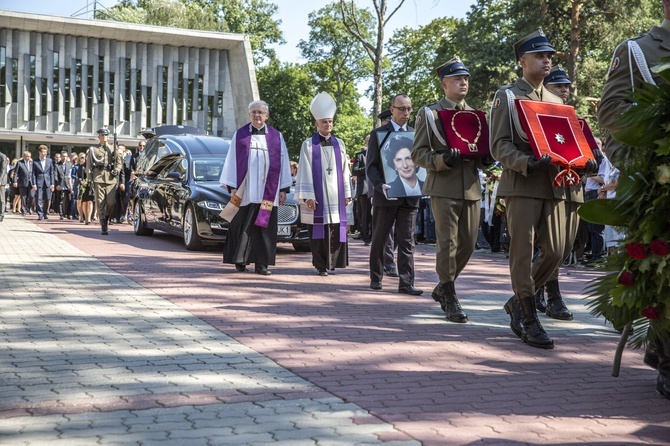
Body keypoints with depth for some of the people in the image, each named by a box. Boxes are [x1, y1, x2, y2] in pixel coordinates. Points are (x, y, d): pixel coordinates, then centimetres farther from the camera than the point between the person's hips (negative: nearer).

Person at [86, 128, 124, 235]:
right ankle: (103, 227, -2)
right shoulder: (93, 150, 12)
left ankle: (106, 218, 22)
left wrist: (116, 171, -3)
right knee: (100, 204, -5)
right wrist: (89, 180, -1)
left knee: (111, 203, -7)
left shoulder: (113, 150, 17)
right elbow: (89, 166, 8)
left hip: (111, 179, 1)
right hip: (98, 179, -1)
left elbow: (119, 163, 16)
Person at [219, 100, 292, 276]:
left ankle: (261, 263, 5)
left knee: (264, 227, 0)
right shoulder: (240, 135, 6)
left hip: (267, 193, 1)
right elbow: (232, 161, 5)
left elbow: (283, 164, 8)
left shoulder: (276, 137, 8)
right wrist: (232, 188, -3)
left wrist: (283, 190, 3)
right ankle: (240, 260, 12)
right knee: (242, 226, 2)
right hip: (244, 192, -1)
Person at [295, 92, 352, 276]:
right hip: (317, 195, -3)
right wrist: (307, 196, -9)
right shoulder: (309, 144, 1)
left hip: (336, 195, 3)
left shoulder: (339, 144, 12)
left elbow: (344, 170, 14)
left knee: (336, 230, 0)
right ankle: (321, 265, 4)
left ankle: (333, 262, 8)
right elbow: (305, 171, -2)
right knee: (318, 231, -2)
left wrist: (347, 193, 10)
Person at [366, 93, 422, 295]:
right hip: (385, 195, -3)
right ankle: (376, 278, 20)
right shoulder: (378, 134, 2)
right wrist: (380, 185, -18)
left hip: (409, 196, 3)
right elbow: (371, 166, -2)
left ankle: (406, 283, -1)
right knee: (379, 239, 7)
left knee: (407, 241, 0)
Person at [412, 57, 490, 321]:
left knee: (468, 244, 6)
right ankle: (450, 298, 5)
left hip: (472, 188, 5)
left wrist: (486, 158, -2)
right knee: (448, 244, -5)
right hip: (444, 188, -5)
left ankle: (442, 288, 26)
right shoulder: (429, 113, 3)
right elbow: (418, 153, -2)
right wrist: (442, 160, -21)